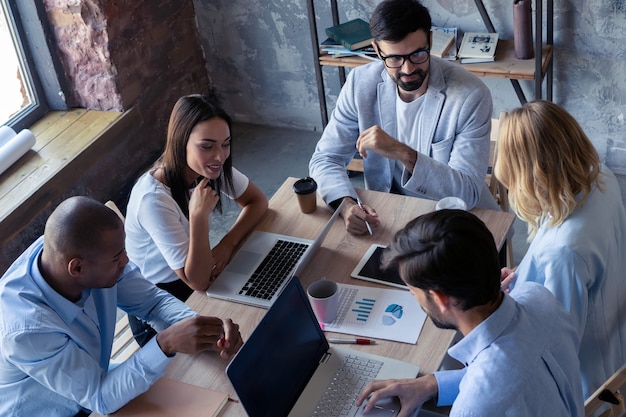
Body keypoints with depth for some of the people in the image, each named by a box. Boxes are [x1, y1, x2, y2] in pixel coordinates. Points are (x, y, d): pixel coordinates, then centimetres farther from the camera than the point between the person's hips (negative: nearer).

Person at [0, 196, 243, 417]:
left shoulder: (87, 252, -21)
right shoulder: (25, 328, -36)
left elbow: (153, 301, -8)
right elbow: (100, 397, -28)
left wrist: (208, 331, -25)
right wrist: (167, 344, -40)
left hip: (92, 382, 6)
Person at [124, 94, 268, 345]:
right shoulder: (153, 199, -31)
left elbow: (257, 201, 1)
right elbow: (197, 281, -29)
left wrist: (227, 243, -15)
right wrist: (199, 216, -40)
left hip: (193, 275, 6)